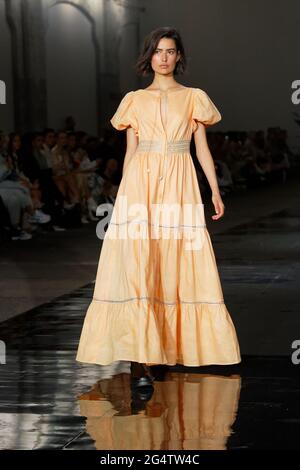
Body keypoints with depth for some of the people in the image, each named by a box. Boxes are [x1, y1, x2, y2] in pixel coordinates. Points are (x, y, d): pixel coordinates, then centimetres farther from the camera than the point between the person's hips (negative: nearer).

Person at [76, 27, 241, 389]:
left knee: (178, 266, 0)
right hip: (140, 183, -1)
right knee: (136, 266, -12)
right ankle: (140, 360, -16)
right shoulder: (135, 100, 11)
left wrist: (215, 191, 2)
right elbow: (129, 151, 11)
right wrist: (123, 195, 7)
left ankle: (174, 346, 14)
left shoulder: (194, 98, 11)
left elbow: (202, 148, 9)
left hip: (179, 186, 1)